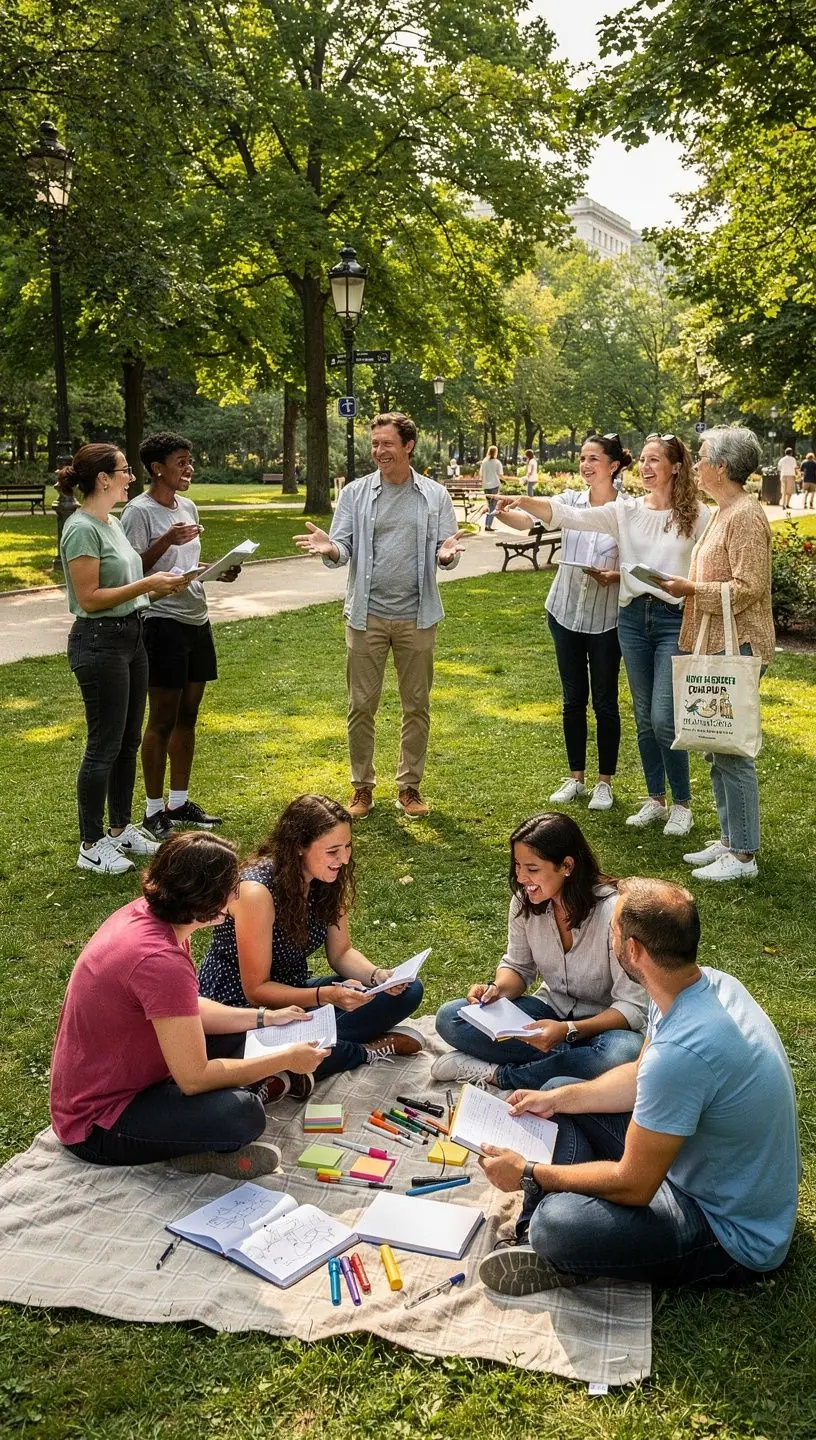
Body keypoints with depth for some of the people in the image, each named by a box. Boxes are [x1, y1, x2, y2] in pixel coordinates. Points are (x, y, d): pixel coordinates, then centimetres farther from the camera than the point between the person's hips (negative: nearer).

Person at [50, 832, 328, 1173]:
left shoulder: (145, 913, -4)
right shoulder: (161, 962, -32)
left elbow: (190, 1011, 11)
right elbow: (194, 1078, -27)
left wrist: (265, 1018, 7)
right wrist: (285, 1060, -17)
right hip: (97, 1124, -10)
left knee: (242, 1036, 14)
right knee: (242, 1116, -29)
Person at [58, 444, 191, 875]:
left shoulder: (112, 523, 12)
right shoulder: (82, 529, -16)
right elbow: (89, 598, -20)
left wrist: (162, 586, 2)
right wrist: (147, 584, -19)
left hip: (130, 637, 9)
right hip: (99, 642, -9)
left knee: (128, 742, 15)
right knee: (104, 746, -2)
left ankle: (121, 829, 28)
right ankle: (92, 846, 9)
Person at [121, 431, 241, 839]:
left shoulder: (188, 507, 13)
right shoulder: (139, 512, -11)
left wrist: (218, 572, 5)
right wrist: (166, 541, -26)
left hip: (196, 619, 8)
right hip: (163, 621, -8)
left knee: (187, 717, 13)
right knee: (162, 721, -2)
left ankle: (179, 802, 23)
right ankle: (154, 810, 9)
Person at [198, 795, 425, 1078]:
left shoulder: (328, 880, -6)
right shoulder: (257, 892, -27)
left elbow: (341, 953, 5)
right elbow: (256, 990, -22)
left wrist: (379, 976, -16)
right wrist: (328, 995, -33)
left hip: (293, 994, 7)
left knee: (407, 991, -5)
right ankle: (371, 1049, -9)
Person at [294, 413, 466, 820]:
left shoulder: (435, 496, 3)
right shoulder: (356, 493, 2)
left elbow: (446, 553, 2)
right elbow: (344, 549, -1)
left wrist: (447, 553, -22)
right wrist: (330, 549, -24)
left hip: (416, 617, 0)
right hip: (366, 615, 0)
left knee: (416, 705, 8)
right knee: (362, 705, 5)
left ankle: (409, 786, 22)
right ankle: (362, 787, 18)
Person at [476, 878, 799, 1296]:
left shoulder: (680, 1051, -37)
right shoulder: (706, 981, -8)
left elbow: (632, 1185, -25)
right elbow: (640, 1077, 11)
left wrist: (529, 1175, -13)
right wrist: (555, 1099, 6)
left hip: (734, 1236, -10)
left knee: (556, 1224, -32)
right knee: (559, 1092, 11)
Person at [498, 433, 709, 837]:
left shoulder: (697, 515, -3)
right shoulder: (625, 510, 5)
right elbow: (571, 517, -6)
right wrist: (523, 502, -18)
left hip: (676, 621, -4)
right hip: (632, 618, 4)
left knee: (664, 720, -7)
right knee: (644, 717, 11)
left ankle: (682, 804, 12)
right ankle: (656, 800, 26)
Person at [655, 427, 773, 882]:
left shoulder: (746, 516, -15)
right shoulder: (724, 512, 15)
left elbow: (748, 588, -21)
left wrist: (693, 589, -16)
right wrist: (688, 586, 10)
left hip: (736, 648, -10)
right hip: (716, 645, 10)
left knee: (732, 751, -5)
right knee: (718, 747, 14)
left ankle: (743, 855, 3)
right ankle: (729, 839, 24)